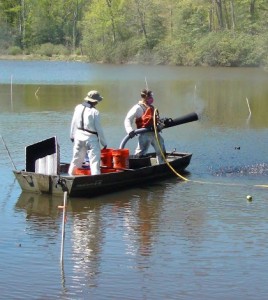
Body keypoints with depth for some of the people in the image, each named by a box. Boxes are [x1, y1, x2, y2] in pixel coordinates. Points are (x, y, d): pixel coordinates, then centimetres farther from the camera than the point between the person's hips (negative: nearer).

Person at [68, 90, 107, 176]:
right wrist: (104, 142, -3)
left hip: (79, 137, 6)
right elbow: (99, 128, -12)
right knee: (95, 160, -3)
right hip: (91, 138, -6)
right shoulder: (95, 112, -16)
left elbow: (73, 123, 10)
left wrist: (72, 135, 23)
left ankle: (71, 175, 30)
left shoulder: (78, 108, 1)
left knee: (77, 158, 20)